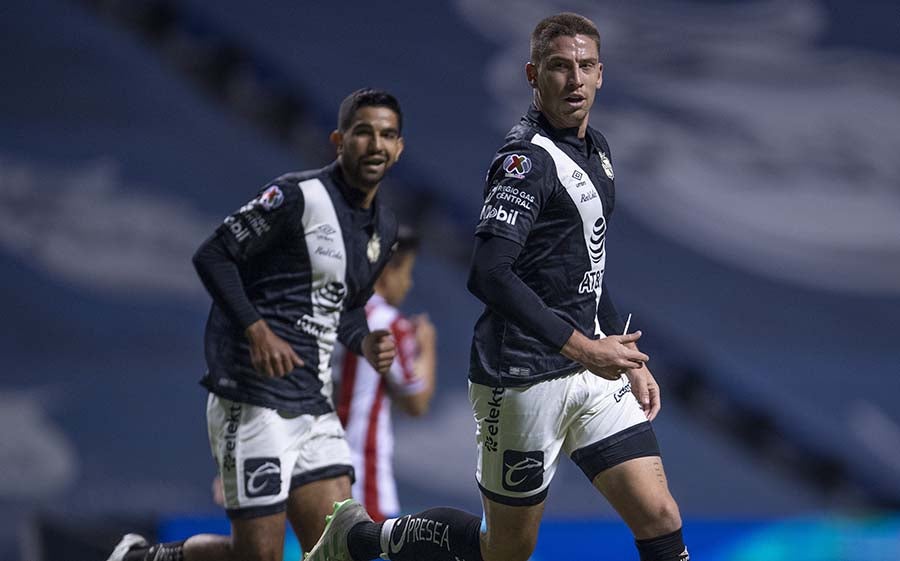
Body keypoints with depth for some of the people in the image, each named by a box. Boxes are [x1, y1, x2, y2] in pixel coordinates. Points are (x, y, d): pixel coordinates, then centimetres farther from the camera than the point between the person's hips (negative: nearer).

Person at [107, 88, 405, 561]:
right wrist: (256, 330, -21)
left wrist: (363, 343, 7)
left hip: (312, 405, 8)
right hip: (253, 399, -8)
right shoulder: (298, 195, -10)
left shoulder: (384, 228, 15)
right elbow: (212, 256, -11)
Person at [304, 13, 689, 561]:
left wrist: (627, 357, 22)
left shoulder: (595, 149, 13)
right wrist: (582, 348, -28)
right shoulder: (528, 158, -17)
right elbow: (489, 273, -28)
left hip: (591, 372, 8)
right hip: (525, 380, -8)